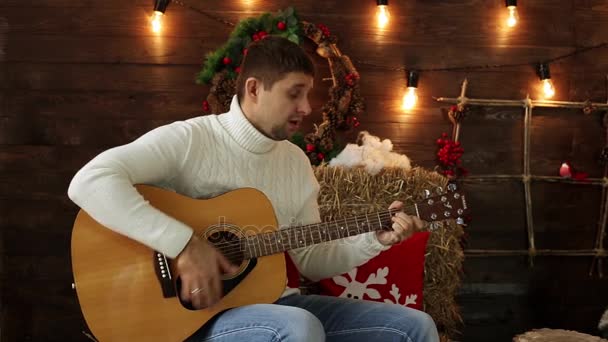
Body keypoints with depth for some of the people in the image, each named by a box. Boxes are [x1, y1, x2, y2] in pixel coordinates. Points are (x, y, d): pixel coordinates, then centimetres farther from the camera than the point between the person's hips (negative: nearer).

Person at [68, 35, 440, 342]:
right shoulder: (188, 139, -13)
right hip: (200, 312, -6)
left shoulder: (297, 162, 8)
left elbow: (312, 260, 13)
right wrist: (184, 243, -31)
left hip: (274, 303, 7)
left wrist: (376, 239, -3)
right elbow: (88, 182, -26)